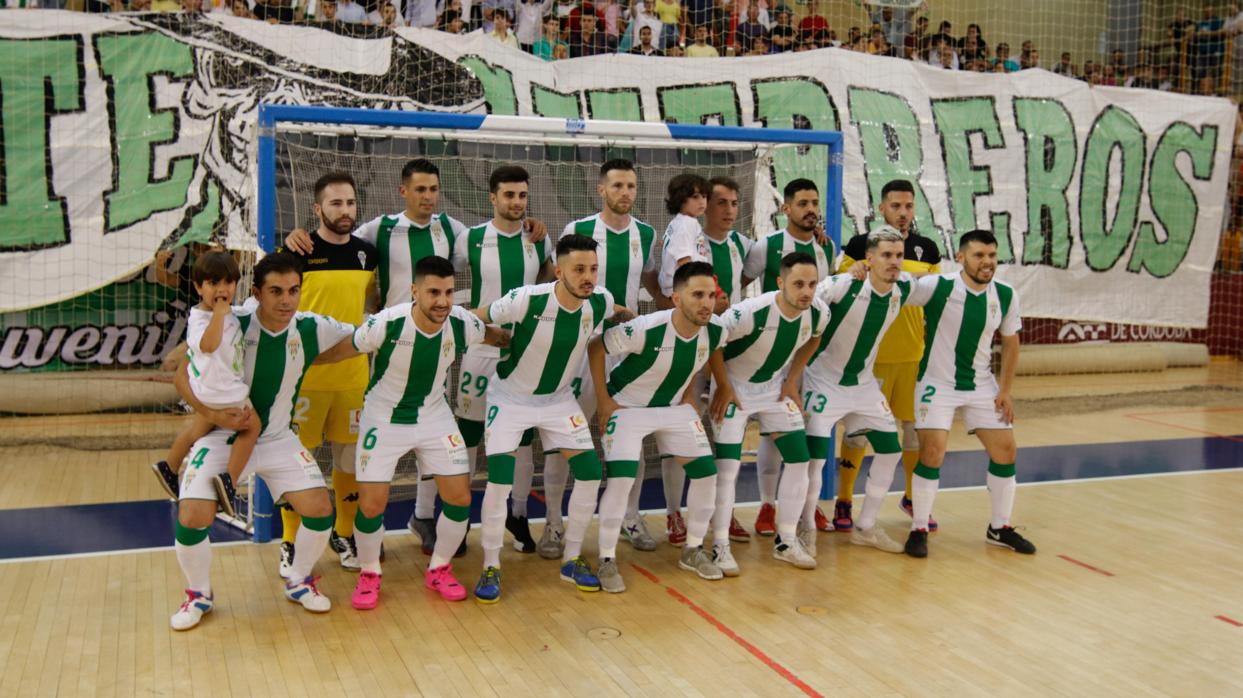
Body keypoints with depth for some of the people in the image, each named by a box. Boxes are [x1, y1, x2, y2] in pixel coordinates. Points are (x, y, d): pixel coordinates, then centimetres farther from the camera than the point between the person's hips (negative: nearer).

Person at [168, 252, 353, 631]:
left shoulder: (312, 329, -11)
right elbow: (182, 374, -13)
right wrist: (212, 413, -26)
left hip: (277, 439, 2)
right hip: (223, 435, -2)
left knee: (320, 508, -8)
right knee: (192, 517, -17)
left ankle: (300, 583, 20)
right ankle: (199, 596, 12)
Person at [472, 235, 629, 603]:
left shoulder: (600, 301, -15)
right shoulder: (526, 300, -29)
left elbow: (621, 314, 10)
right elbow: (473, 319, -16)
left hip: (559, 400, 4)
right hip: (510, 398, -4)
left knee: (590, 472, -2)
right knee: (500, 480, -14)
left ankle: (572, 560, 17)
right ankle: (490, 568, 6)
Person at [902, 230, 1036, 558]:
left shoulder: (1006, 295, -4)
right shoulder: (937, 287, -18)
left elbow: (1010, 343, 8)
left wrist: (1005, 390, 4)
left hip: (982, 386, 5)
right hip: (937, 384, -5)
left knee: (1005, 449, 5)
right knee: (932, 451, -15)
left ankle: (1000, 528, 24)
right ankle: (919, 529, 1)